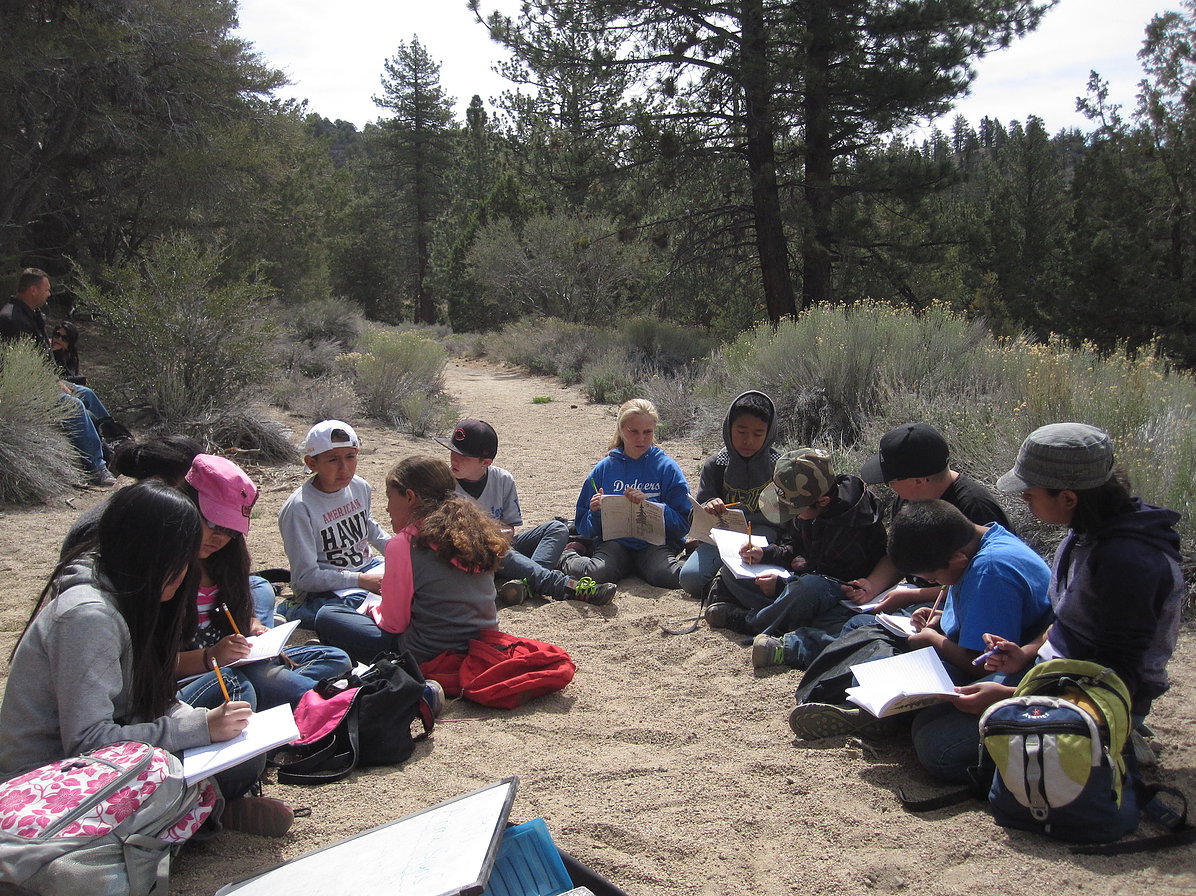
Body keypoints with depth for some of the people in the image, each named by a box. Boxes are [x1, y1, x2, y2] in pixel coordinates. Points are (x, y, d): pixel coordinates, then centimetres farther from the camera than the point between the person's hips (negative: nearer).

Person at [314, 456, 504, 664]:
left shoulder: (404, 544, -14)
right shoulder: (475, 531, 4)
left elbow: (394, 623, -7)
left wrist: (374, 610, 15)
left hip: (430, 658, -7)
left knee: (326, 617, 9)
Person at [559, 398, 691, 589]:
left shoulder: (667, 467, 4)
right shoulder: (604, 468, 9)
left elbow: (684, 523, -2)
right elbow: (584, 528, 12)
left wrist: (649, 504, -16)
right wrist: (595, 513, -11)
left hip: (656, 541, -2)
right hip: (615, 541, 2)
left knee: (666, 574, -37)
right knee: (597, 572, -31)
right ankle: (569, 556, 2)